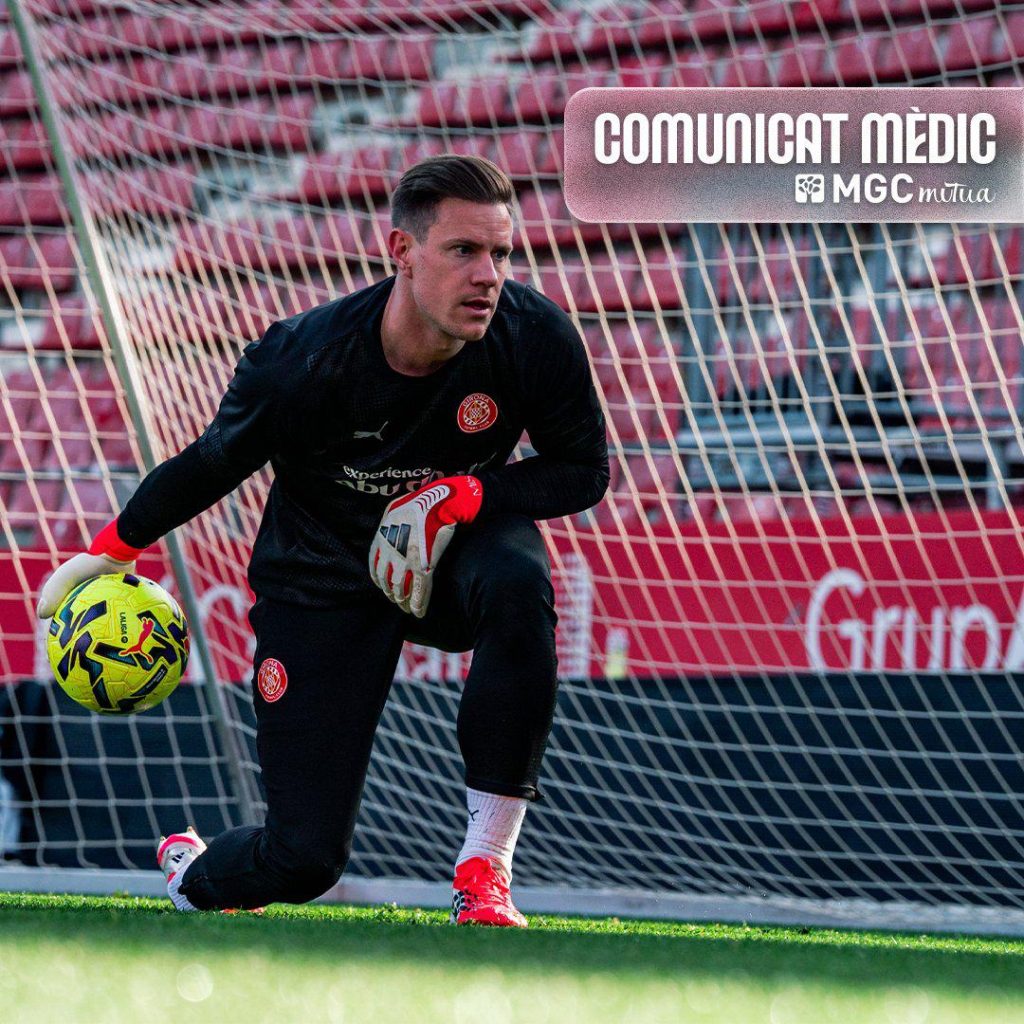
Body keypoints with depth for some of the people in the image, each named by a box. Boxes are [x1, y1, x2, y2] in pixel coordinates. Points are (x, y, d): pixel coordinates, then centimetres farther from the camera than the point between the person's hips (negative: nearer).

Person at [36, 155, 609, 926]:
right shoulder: (303, 360, -27)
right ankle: (191, 875, 32)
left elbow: (586, 472, -8)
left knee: (517, 581, -38)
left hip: (455, 550, 2)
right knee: (304, 860, -9)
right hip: (324, 585, -2)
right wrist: (108, 553, 2)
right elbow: (215, 463, -7)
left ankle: (485, 869, -25)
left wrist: (467, 495, -24)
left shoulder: (537, 336, -22)